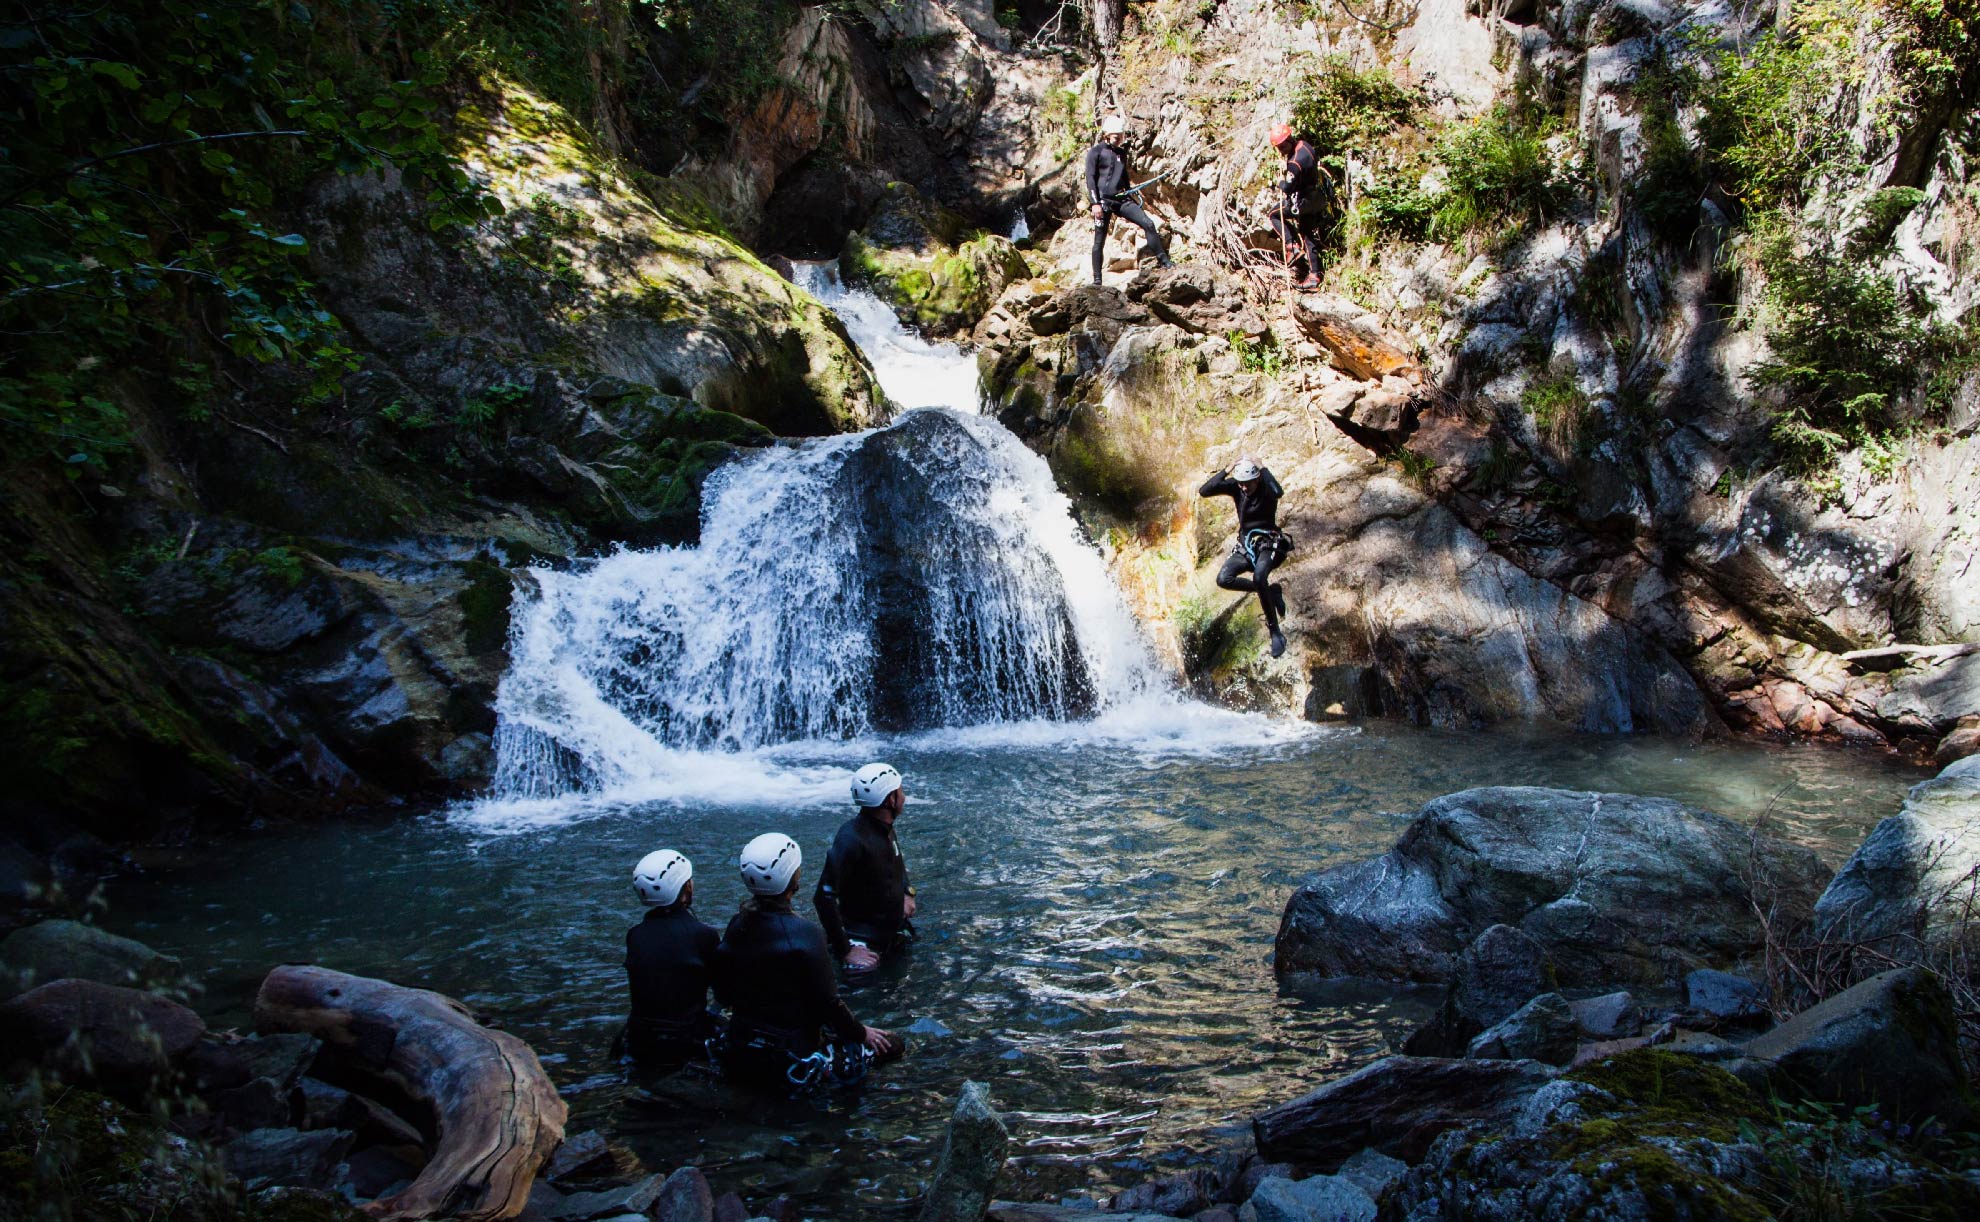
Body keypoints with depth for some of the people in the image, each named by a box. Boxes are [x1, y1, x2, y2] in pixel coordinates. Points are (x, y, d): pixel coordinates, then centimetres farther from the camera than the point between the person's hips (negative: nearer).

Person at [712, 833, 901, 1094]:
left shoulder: (736, 926, -2)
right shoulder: (805, 935, -22)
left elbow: (723, 996, 8)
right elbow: (828, 1003, -16)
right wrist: (862, 1033, 2)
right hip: (790, 1063, -7)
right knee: (889, 1045, 4)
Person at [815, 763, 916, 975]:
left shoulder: (884, 828, 3)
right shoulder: (852, 840, -25)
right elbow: (824, 897, -26)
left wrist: (907, 892, 8)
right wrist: (845, 950, -24)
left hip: (893, 932, 8)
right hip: (866, 943, -8)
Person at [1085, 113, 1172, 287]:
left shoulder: (1122, 152, 17)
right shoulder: (1095, 152, -2)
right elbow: (1090, 178, -8)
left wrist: (1129, 199, 25)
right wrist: (1095, 203, -16)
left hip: (1122, 199, 5)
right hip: (1103, 201, -5)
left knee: (1148, 224, -8)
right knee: (1099, 241, -1)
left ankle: (1164, 261, -2)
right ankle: (1097, 280, 6)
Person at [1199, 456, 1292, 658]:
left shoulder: (1266, 489, -13)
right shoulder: (1235, 487, -2)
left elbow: (1279, 492, -39)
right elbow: (1204, 491, -13)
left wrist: (1262, 469, -26)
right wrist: (1226, 471, -19)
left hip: (1268, 544, -5)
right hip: (1245, 545, 5)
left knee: (1258, 577, -36)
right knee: (1223, 579, -20)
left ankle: (1275, 632, -25)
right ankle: (1271, 590, 1)